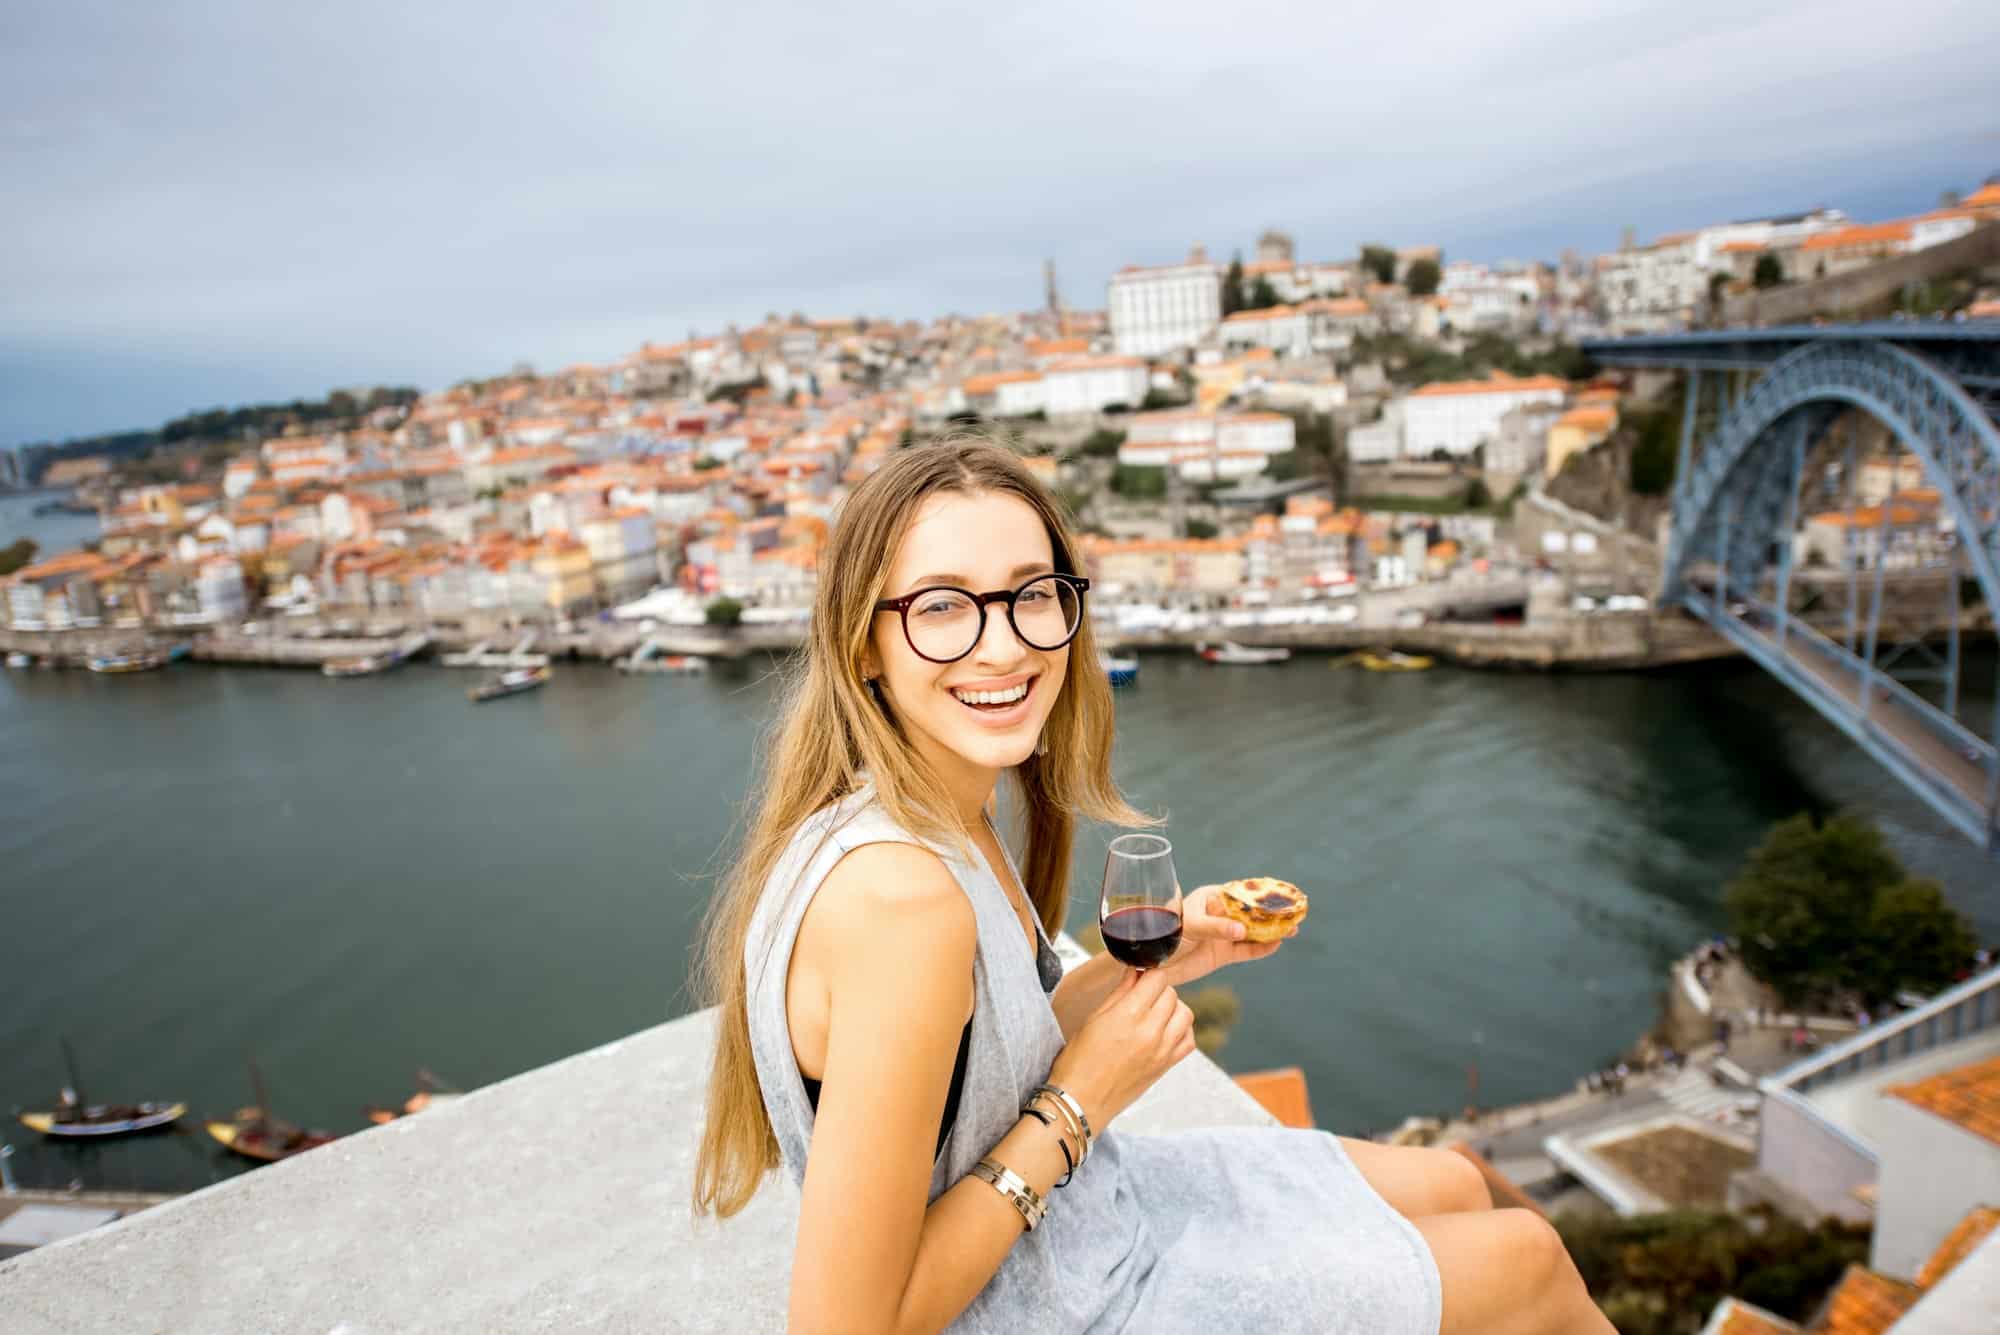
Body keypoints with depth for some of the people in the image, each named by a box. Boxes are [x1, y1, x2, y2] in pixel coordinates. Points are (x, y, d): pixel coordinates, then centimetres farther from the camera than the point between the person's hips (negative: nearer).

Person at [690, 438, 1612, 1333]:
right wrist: (1077, 1104, -24)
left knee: (1455, 1189, 22)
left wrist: (1142, 965, -6)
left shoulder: (946, 822, -7)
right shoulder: (900, 893, -35)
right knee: (1529, 1258, 10)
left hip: (1086, 1204, 7)